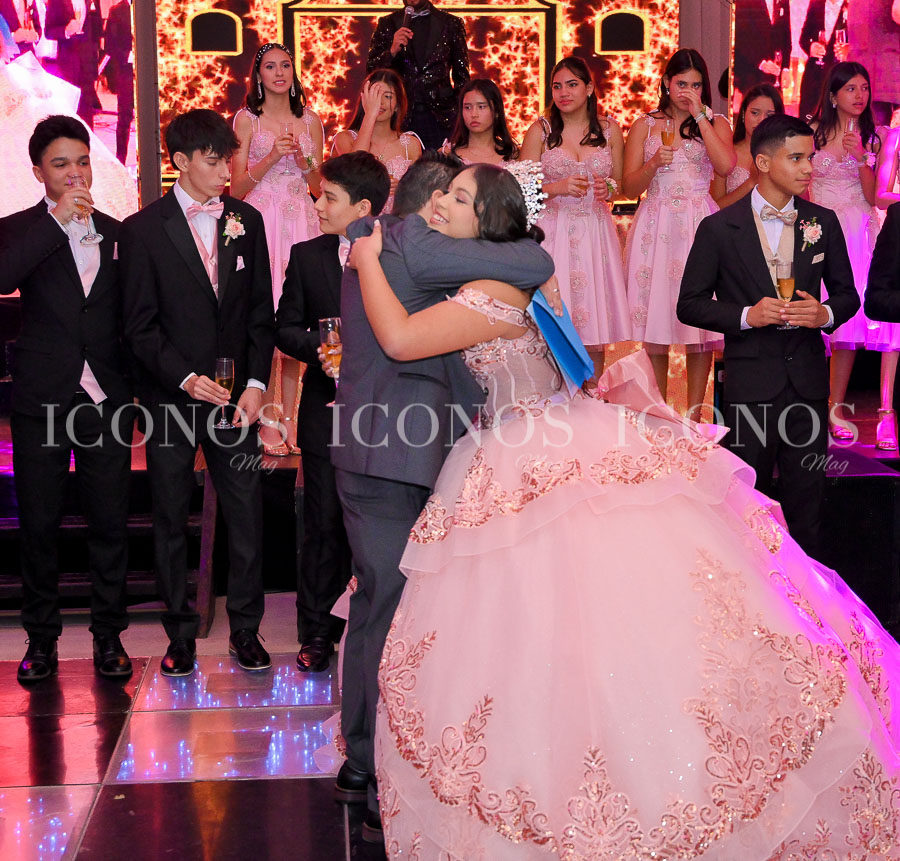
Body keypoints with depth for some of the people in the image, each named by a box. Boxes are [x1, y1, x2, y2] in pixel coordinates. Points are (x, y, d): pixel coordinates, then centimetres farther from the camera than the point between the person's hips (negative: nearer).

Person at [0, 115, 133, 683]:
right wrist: (57, 221, -21)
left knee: (111, 522, 4)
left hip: (107, 399, 2)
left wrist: (135, 381, 6)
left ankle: (109, 635, 16)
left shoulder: (116, 233, 10)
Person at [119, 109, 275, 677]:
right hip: (170, 397, -2)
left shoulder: (246, 220, 7)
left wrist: (255, 383, -1)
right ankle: (182, 635, 18)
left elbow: (261, 312, 8)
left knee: (247, 514, 2)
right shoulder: (143, 229, -3)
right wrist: (185, 378, -16)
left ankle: (246, 630, 15)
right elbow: (140, 326, -5)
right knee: (171, 520, 7)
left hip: (236, 392, 2)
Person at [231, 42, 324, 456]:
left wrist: (303, 160, -4)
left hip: (302, 225, 3)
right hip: (262, 224, -3)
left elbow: (319, 186, 15)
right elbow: (237, 188, 2)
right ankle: (269, 421, -8)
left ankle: (290, 419, 3)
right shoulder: (247, 119, 6)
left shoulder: (310, 120, 15)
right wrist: (270, 159, -11)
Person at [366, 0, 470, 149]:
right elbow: (371, 69, 4)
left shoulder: (451, 23, 8)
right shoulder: (387, 24, 9)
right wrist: (392, 51, -15)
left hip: (440, 118, 0)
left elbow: (462, 76, 10)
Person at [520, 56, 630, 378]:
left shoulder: (610, 130, 9)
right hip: (552, 230, -2)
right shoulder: (540, 130, 3)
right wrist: (559, 187, -14)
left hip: (596, 231, 2)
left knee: (595, 336, 0)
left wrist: (609, 189, -6)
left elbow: (621, 185, 16)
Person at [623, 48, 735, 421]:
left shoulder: (715, 123, 9)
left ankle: (694, 415, 6)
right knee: (654, 325, 0)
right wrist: (654, 164, -14)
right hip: (655, 228, 1)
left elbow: (726, 165, -12)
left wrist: (699, 115, -8)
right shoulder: (645, 126, 10)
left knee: (699, 323, -2)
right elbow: (630, 187, 6)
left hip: (699, 225, -1)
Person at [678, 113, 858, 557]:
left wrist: (826, 314, -9)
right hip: (750, 382, -2)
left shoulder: (823, 222, 6)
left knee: (808, 501, 8)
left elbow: (847, 294, 13)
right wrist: (746, 315, -16)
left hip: (808, 381, 3)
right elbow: (690, 305, -1)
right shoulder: (719, 228, -3)